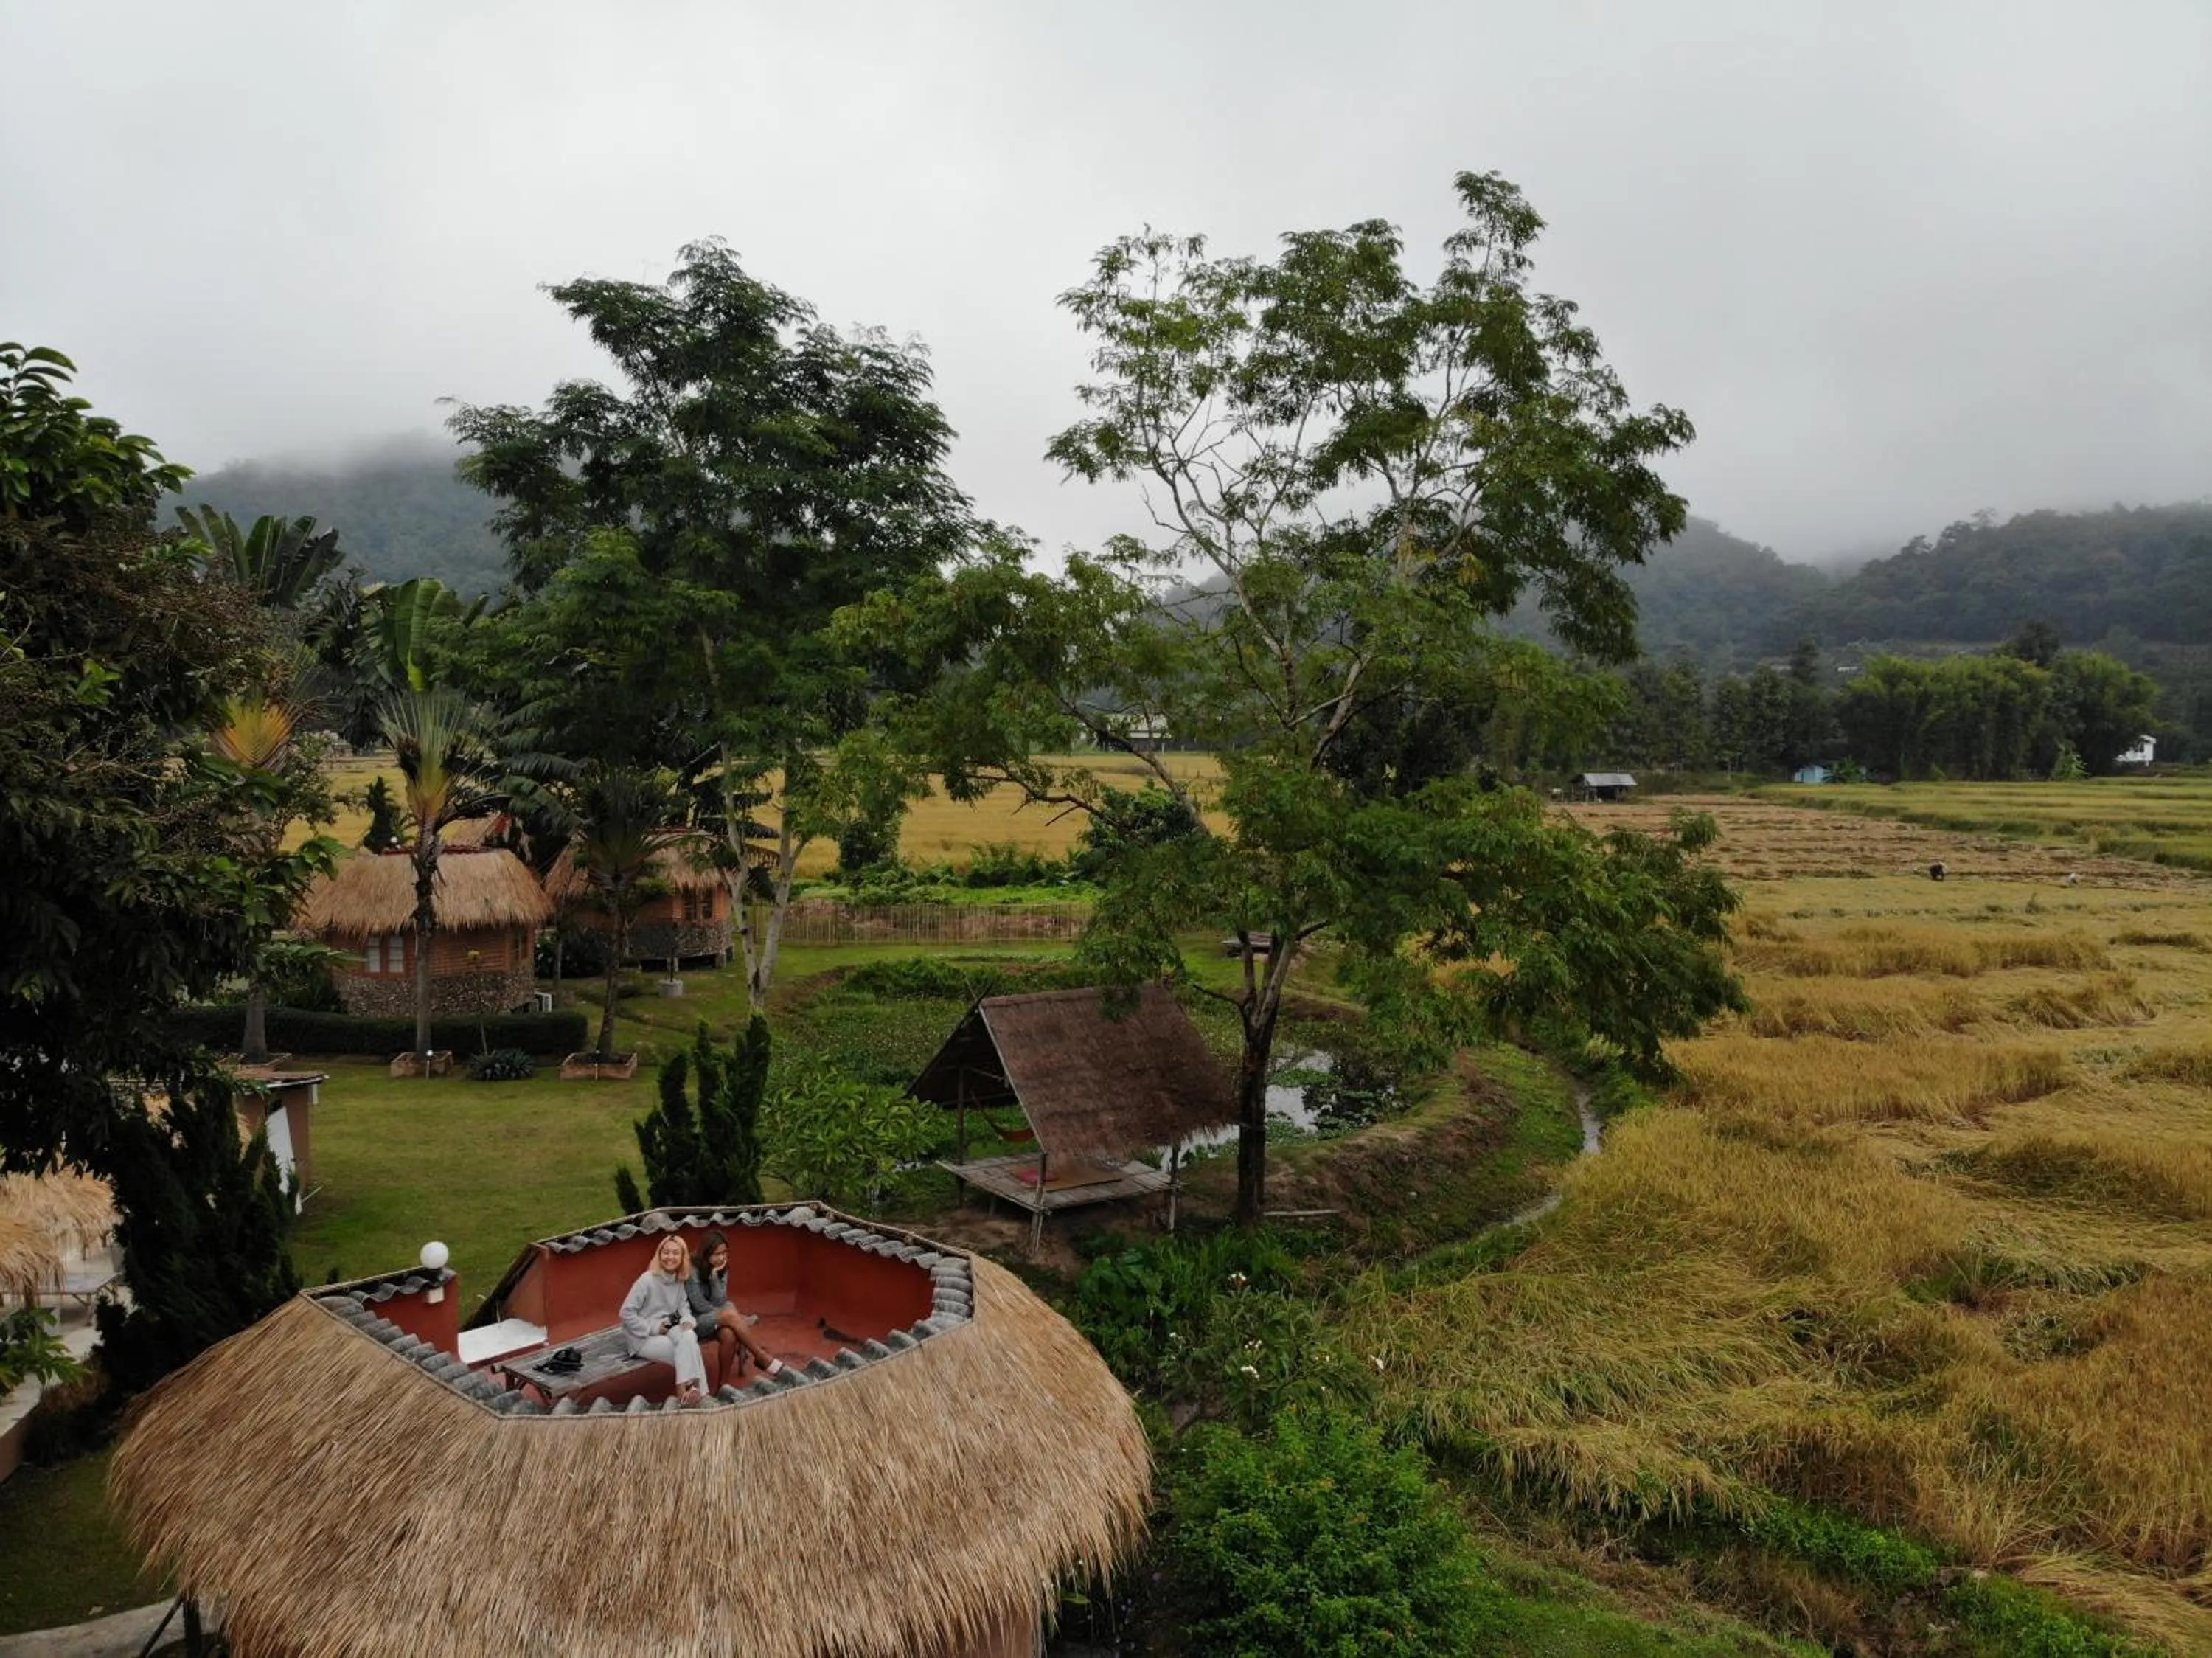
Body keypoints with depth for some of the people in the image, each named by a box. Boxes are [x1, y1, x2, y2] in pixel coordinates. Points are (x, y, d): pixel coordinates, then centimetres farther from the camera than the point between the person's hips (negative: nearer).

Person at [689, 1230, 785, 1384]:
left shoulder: (723, 1270, 2)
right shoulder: (692, 1271, -17)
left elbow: (719, 1302, -10)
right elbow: (700, 1306, -18)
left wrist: (714, 1276, -20)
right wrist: (729, 1313, -11)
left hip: (717, 1319, 5)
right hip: (696, 1319, -5)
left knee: (729, 1334, -31)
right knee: (731, 1315, -32)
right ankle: (763, 1358, -24)